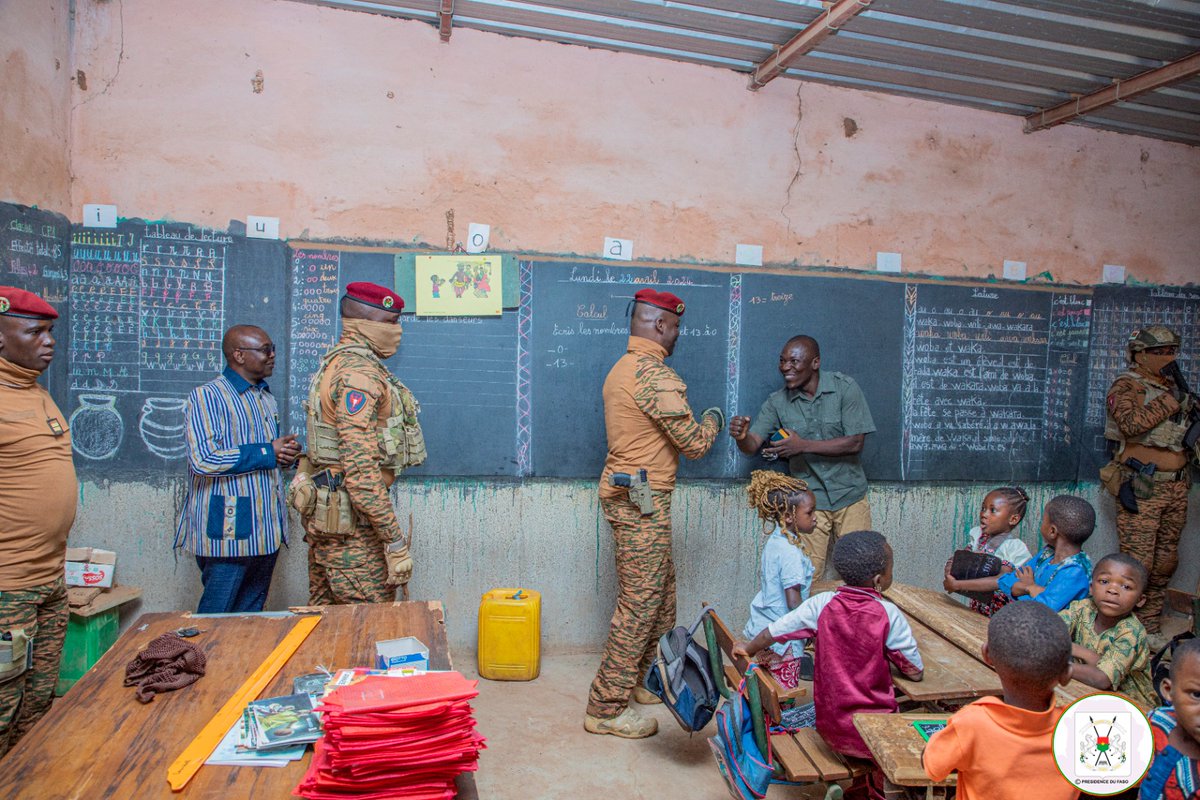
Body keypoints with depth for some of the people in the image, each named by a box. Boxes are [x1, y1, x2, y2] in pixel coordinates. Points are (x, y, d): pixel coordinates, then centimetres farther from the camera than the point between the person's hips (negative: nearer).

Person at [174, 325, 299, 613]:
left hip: (265, 531, 8)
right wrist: (267, 452, -16)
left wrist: (287, 452, 5)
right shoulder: (208, 396, -9)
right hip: (227, 530, -8)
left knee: (250, 618, 14)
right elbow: (203, 460, -21)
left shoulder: (266, 398, 17)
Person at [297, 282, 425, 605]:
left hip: (325, 513, 10)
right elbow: (360, 468, -24)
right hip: (351, 521, -10)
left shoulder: (336, 362, 16)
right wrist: (396, 542, -22)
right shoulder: (359, 372, -17)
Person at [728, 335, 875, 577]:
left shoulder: (844, 387, -10)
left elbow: (855, 442, -15)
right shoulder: (777, 402, -5)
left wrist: (803, 445, -22)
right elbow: (753, 445, -9)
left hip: (849, 495, 0)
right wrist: (741, 437, -33)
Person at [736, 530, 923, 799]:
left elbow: (770, 633, -3)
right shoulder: (888, 614, -17)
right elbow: (916, 673, -9)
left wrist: (748, 649, 16)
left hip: (830, 728, 4)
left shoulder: (822, 603, -9)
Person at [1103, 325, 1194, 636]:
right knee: (1137, 563, -8)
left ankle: (1150, 626, 25)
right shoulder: (1127, 386, -8)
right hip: (1142, 489, -8)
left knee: (1166, 560, 13)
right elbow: (1131, 424, -27)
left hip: (1176, 487, 8)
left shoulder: (1172, 385, 15)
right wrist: (1172, 398, -21)